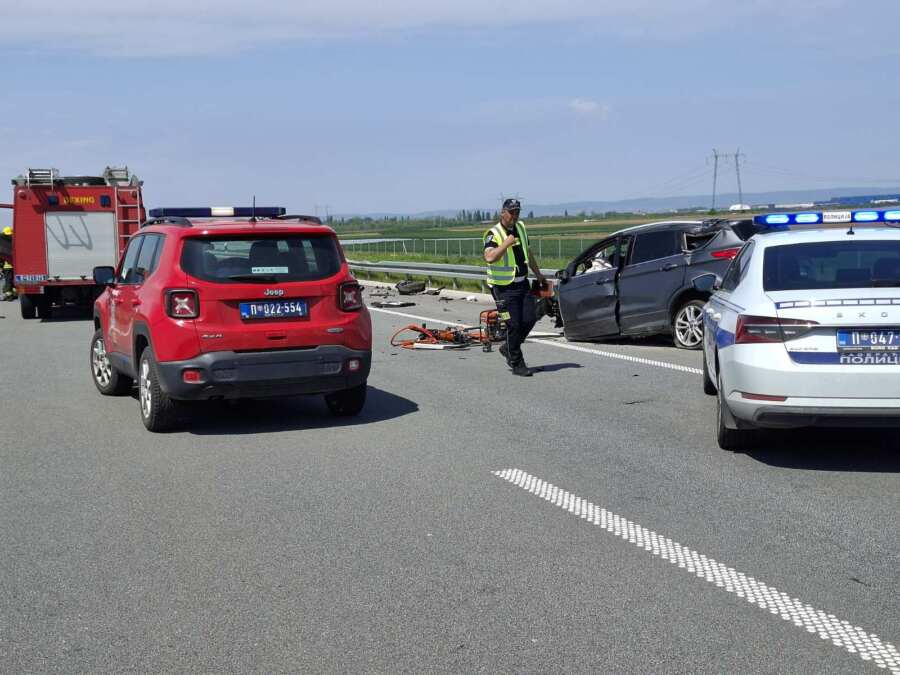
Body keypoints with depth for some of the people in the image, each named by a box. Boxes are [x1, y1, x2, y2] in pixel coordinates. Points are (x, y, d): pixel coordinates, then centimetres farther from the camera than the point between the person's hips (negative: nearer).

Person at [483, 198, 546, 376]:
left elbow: (528, 254, 24)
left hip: (522, 283, 7)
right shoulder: (494, 234, -12)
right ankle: (517, 365, 6)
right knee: (514, 325, -6)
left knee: (529, 319, 0)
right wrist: (507, 243, -27)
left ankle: (508, 348, 24)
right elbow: (489, 257, -30)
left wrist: (539, 275, 27)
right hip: (504, 287, -7)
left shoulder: (520, 228, 11)